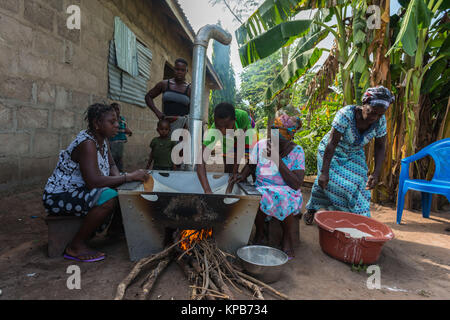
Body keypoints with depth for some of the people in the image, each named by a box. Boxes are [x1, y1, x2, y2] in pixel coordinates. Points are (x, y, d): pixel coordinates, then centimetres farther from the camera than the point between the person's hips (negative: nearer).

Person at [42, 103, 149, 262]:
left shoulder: (102, 140, 2)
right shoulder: (87, 143, -26)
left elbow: (112, 165, 12)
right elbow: (93, 181, -35)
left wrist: (118, 177, -11)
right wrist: (129, 177, -31)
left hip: (79, 192, 9)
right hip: (58, 197, -9)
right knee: (109, 197, -31)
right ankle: (76, 246, -16)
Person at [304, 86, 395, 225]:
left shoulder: (380, 121, -16)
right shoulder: (346, 114, -32)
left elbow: (380, 147, -6)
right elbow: (332, 143, -32)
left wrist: (376, 173, -17)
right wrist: (324, 172, -34)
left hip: (354, 155, 4)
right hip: (331, 152, -4)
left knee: (358, 185, -9)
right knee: (326, 181, -13)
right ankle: (311, 210, 12)